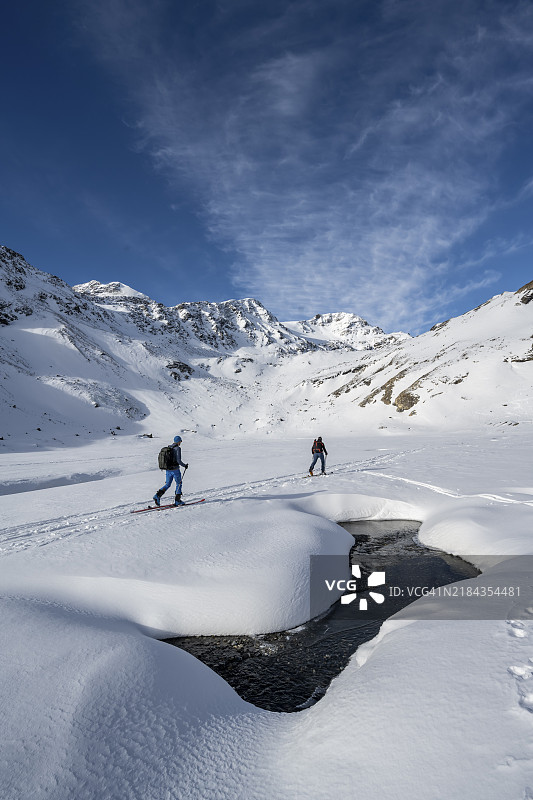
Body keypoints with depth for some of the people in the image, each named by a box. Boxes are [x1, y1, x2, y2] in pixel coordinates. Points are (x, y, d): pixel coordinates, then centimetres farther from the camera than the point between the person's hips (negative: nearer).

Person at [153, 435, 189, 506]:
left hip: (168, 469, 7)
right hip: (175, 470, -6)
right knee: (179, 484, 9)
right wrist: (184, 465, -5)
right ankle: (177, 501, 11)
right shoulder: (178, 448, -13)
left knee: (167, 484, 16)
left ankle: (157, 495, -2)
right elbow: (178, 460, -19)